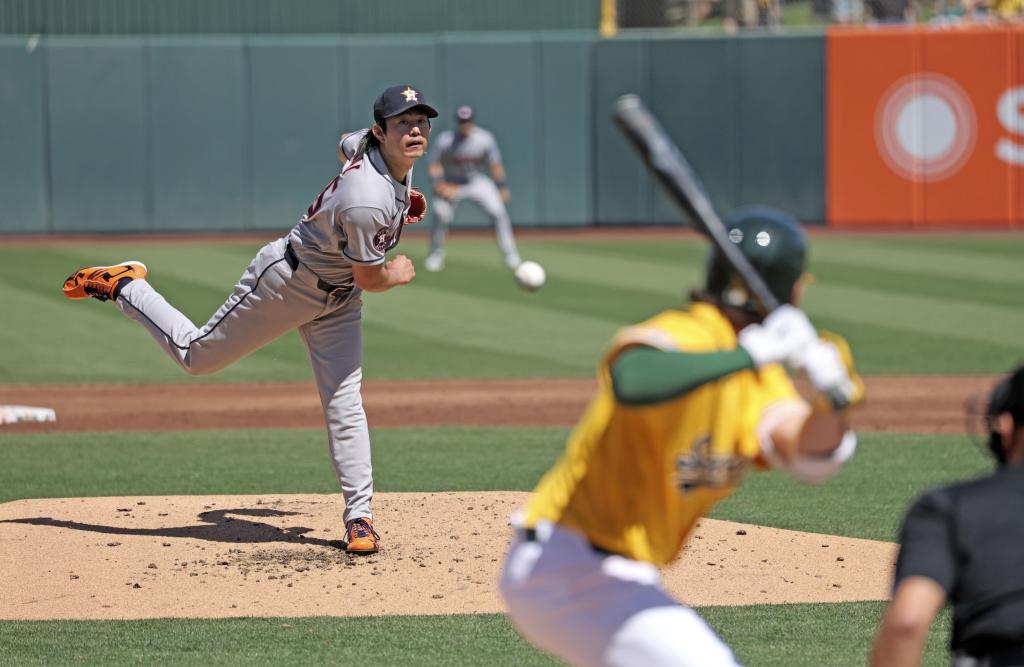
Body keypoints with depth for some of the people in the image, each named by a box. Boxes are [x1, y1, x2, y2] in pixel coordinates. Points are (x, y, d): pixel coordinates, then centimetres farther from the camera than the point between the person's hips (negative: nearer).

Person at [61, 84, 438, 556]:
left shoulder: (370, 143, -11)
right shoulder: (365, 203, -38)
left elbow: (348, 143, 16)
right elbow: (370, 279, -24)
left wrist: (397, 196, 16)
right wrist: (398, 274, -3)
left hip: (335, 302, 8)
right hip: (285, 283, -8)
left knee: (344, 403, 0)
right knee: (195, 355, 10)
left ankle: (359, 517, 3)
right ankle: (121, 287, 30)